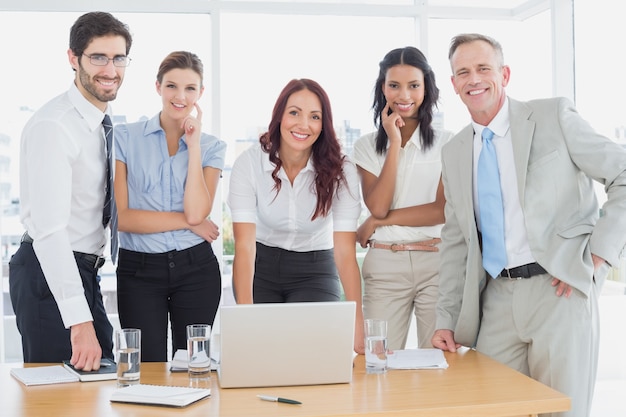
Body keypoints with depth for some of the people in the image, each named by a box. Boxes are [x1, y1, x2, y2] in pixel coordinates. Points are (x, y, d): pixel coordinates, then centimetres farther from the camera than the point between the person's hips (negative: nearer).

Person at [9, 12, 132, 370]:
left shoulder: (106, 123, 9)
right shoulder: (53, 125, -19)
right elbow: (49, 229, -26)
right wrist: (80, 321, -31)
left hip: (84, 272, 9)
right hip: (49, 271, -9)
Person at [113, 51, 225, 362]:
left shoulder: (212, 147, 4)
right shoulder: (126, 137, -2)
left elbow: (197, 211, -13)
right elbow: (120, 216, -10)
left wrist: (194, 145, -11)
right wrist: (187, 221, -10)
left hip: (195, 268, 2)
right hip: (138, 270, -1)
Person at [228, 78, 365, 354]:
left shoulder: (340, 171, -16)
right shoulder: (249, 163, -17)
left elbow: (345, 250, -20)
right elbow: (244, 244, -24)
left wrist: (358, 323, -30)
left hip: (315, 272, 0)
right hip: (260, 270, 0)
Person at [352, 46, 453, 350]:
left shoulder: (448, 142, 4)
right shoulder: (367, 146, 8)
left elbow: (444, 209, -6)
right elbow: (377, 206, -6)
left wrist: (377, 222, -6)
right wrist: (395, 143, -7)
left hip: (437, 262, -1)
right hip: (384, 267, 1)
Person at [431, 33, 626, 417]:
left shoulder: (554, 117, -1)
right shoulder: (454, 154, 12)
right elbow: (456, 242, 14)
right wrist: (447, 320, 9)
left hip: (560, 288, -4)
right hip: (497, 298, 4)